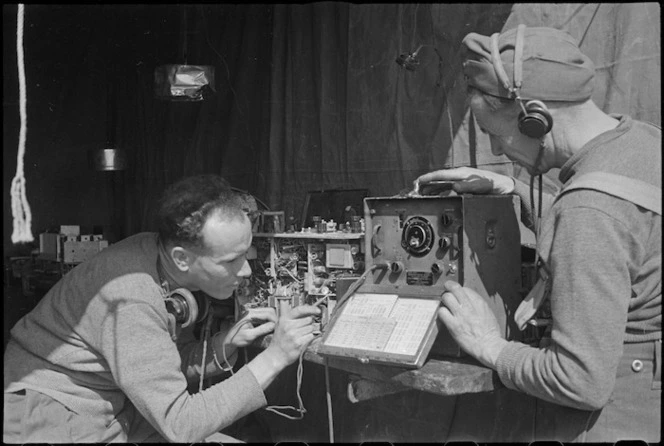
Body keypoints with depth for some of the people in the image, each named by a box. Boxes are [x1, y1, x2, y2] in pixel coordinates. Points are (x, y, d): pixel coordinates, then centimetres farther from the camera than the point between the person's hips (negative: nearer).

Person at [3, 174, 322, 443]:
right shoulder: (131, 299, -28)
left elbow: (162, 369, 7)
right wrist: (274, 358, -27)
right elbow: (180, 425, -26)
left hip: (115, 415, 8)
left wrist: (226, 344, -9)